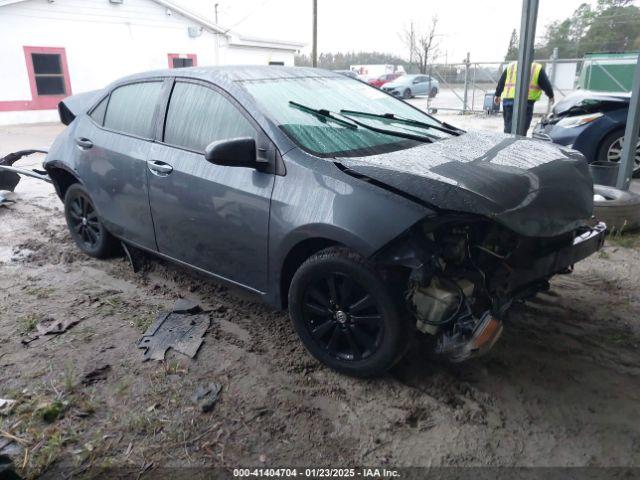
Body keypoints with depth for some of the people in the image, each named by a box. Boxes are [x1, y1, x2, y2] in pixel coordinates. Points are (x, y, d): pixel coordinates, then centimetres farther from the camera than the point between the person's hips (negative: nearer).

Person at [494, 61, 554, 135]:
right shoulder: (538, 68, 11)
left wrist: (497, 95, 36)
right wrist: (551, 96, 28)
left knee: (508, 128, 9)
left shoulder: (511, 66, 20)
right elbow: (546, 85, 12)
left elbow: (501, 83, 22)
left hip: (507, 100, 3)